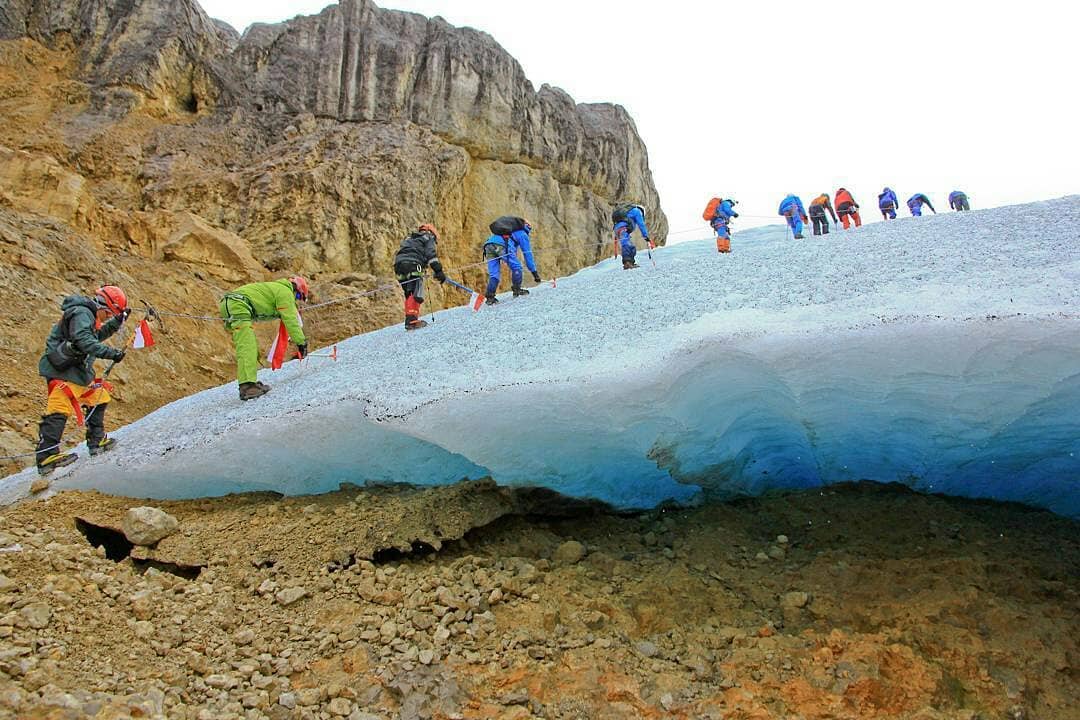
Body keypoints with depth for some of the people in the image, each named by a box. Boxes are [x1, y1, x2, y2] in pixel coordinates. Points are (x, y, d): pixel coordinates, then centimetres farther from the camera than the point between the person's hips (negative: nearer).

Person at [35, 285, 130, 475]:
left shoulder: (89, 315, 16)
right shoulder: (82, 313, -15)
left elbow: (98, 335, 32)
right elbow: (84, 341, -30)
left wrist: (118, 321, 23)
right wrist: (111, 353, -32)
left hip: (78, 371, 11)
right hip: (62, 369, -11)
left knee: (99, 398, 18)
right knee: (60, 409, -16)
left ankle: (97, 441, 27)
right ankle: (46, 456, -19)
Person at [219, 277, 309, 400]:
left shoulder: (277, 289, 32)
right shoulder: (286, 292, 2)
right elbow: (290, 320, -5)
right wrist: (301, 342, -2)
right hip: (238, 304, -11)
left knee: (252, 346, 15)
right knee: (247, 347, -20)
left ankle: (250, 382, 14)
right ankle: (247, 386, -30)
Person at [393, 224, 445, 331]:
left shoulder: (409, 239, 38)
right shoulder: (429, 238, 16)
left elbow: (399, 254, 32)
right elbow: (431, 255, -2)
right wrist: (438, 271, -8)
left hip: (398, 265, 7)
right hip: (413, 266, -7)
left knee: (409, 295, 16)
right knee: (416, 294, -15)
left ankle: (409, 318, 15)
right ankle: (411, 320, -29)